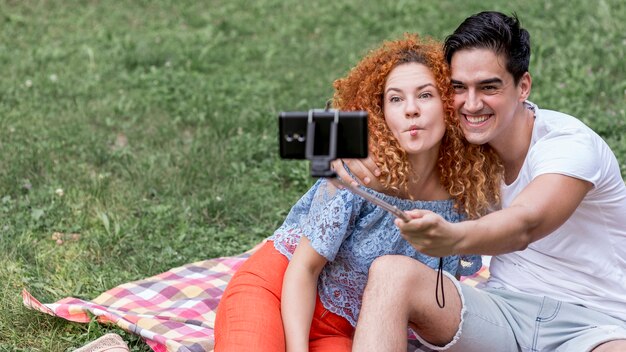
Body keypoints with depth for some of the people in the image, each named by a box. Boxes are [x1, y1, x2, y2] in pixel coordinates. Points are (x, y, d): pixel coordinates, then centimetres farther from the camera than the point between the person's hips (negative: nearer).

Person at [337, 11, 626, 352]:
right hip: (506, 308, 5)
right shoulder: (463, 144, 3)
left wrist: (454, 238, -54)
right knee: (391, 271, -21)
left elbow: (525, 226, -32)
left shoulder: (572, 145, -14)